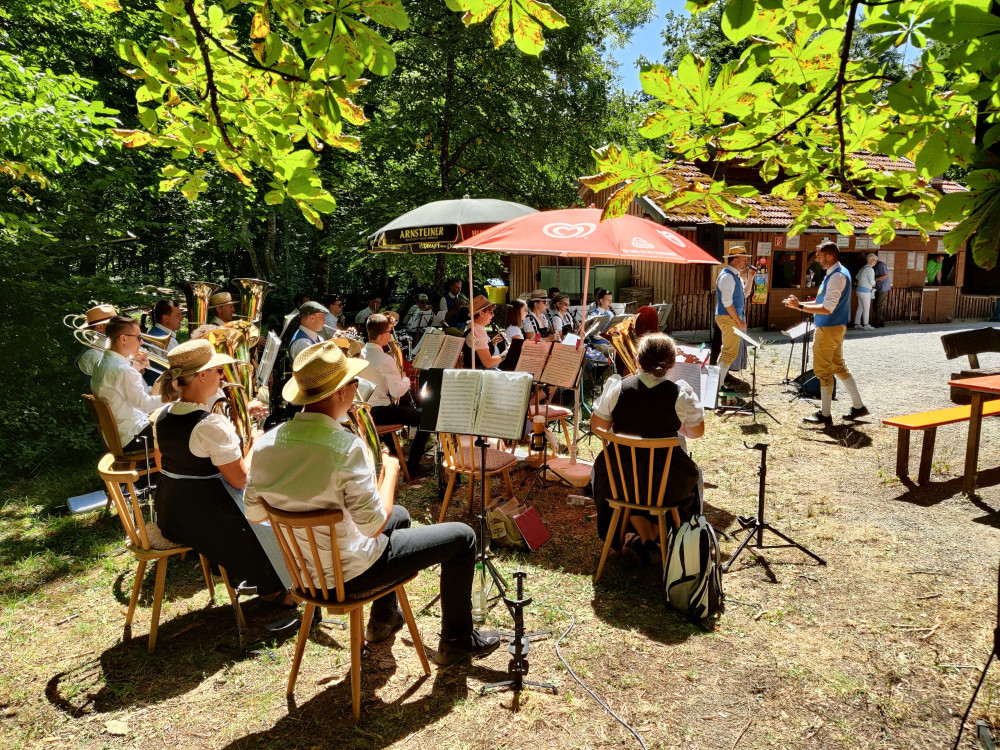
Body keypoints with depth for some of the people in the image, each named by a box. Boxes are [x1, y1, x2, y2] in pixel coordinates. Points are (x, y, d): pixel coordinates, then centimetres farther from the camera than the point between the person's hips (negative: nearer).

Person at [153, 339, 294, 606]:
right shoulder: (212, 425, -27)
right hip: (205, 517, -9)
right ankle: (272, 590, 28)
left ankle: (240, 573, 41)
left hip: (170, 515, 9)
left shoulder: (162, 416, 0)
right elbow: (240, 480, -22)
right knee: (270, 519, 12)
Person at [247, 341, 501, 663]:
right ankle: (457, 641, 23)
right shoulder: (345, 446, -31)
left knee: (400, 515, 32)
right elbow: (374, 524, -26)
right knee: (462, 537, 5)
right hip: (349, 574, -8)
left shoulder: (265, 443, -10)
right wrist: (390, 471, -11)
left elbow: (254, 512, 1)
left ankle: (384, 617, 45)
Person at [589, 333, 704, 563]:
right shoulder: (680, 394, -16)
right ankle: (655, 536, 36)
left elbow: (597, 425, -4)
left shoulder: (616, 387, -14)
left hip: (621, 477, 1)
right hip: (667, 483, 0)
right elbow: (697, 431, -2)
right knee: (688, 477, 35)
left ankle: (646, 540, 31)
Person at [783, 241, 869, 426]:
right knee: (838, 367, 18)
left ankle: (825, 415, 7)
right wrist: (800, 303, 10)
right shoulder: (835, 273, 12)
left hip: (829, 329, -10)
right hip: (834, 328, 10)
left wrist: (800, 307, -25)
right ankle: (858, 406, 26)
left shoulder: (837, 276, -20)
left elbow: (827, 308, -26)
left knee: (823, 371, -1)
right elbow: (825, 303, 18)